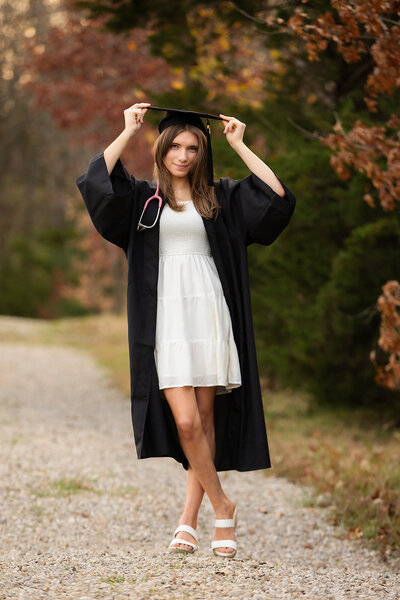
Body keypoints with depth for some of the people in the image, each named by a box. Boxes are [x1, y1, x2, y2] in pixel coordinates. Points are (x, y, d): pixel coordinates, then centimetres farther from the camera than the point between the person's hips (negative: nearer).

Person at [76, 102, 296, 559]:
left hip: (209, 314, 2)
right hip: (166, 319, -2)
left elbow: (277, 196, 0)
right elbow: (97, 180, -9)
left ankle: (189, 519, 10)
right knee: (185, 422, -13)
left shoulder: (220, 199, 12)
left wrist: (238, 144, 4)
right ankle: (222, 507, 5)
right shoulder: (141, 198, 10)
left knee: (206, 420, 1)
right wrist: (129, 130, -1)